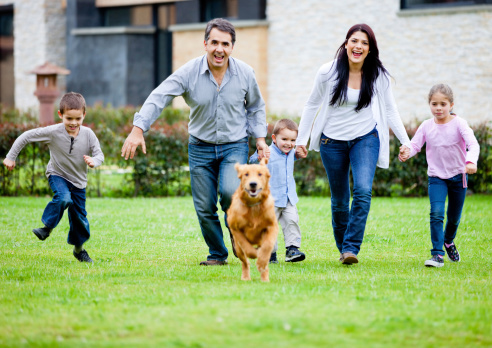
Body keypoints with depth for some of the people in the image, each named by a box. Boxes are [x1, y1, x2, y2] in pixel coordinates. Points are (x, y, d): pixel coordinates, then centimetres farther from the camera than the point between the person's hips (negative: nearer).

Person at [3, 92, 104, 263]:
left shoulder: (88, 134, -14)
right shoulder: (53, 132, -20)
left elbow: (99, 154, -7)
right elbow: (26, 137, -13)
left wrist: (93, 161, -31)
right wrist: (11, 157, -9)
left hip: (78, 181, 3)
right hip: (57, 175, -3)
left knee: (79, 217, 8)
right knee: (63, 198, -34)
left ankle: (79, 249, 31)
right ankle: (47, 227, -13)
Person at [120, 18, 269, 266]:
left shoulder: (245, 73, -6)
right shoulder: (189, 72, -13)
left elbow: (255, 108, 12)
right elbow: (158, 98, -18)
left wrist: (260, 138, 5)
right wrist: (138, 129, -29)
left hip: (234, 146, -1)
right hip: (200, 147, 1)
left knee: (230, 191, -26)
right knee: (204, 208, 1)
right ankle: (217, 255, 21)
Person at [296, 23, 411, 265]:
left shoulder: (379, 76, -4)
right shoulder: (328, 72, -7)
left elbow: (390, 111, 6)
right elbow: (312, 105, 5)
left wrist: (406, 141, 0)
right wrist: (301, 140, 5)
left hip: (366, 138, 0)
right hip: (333, 141, 0)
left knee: (363, 191, -21)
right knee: (339, 200, 8)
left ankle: (351, 248, -18)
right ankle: (342, 246, 29)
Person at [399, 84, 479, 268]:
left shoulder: (458, 123, -13)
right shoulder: (426, 126, -5)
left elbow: (473, 144, -24)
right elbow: (415, 144, -8)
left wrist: (471, 161, -44)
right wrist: (406, 152, -33)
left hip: (458, 176, 0)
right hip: (436, 177, 0)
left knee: (454, 217, 15)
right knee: (436, 213, -20)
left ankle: (449, 241, 47)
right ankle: (437, 254, -17)